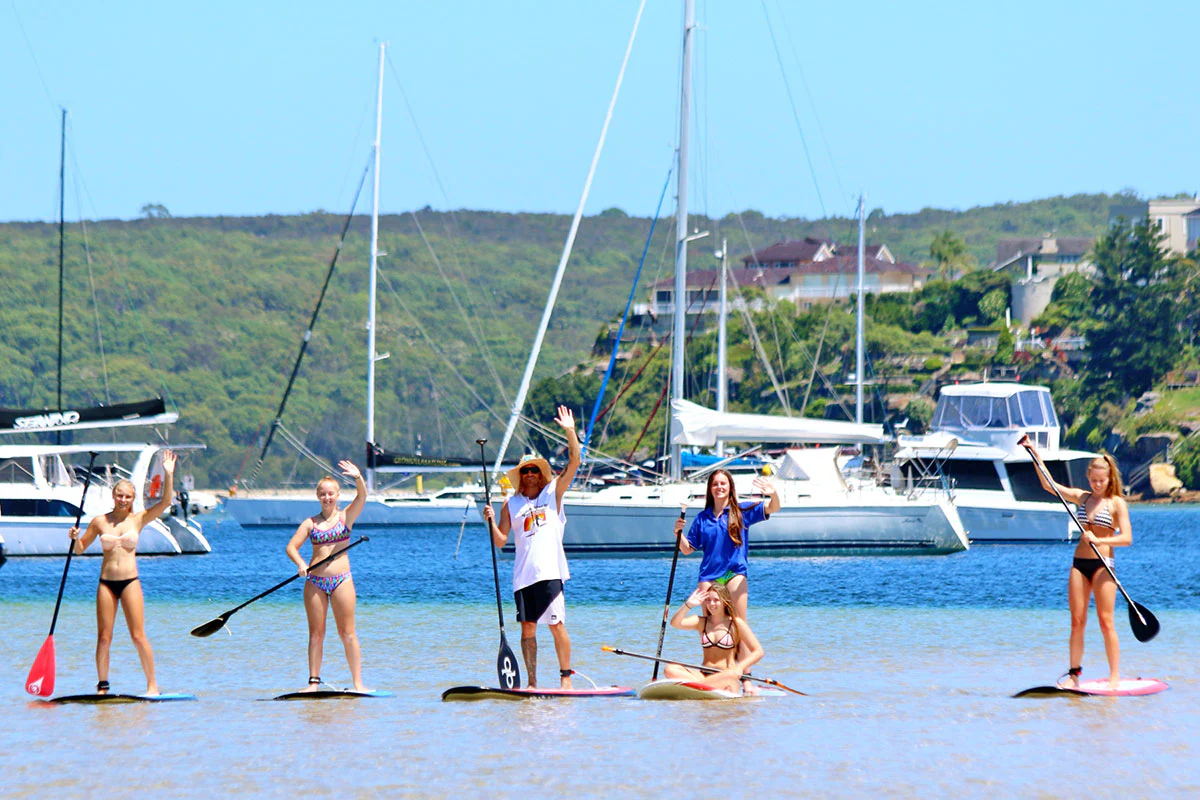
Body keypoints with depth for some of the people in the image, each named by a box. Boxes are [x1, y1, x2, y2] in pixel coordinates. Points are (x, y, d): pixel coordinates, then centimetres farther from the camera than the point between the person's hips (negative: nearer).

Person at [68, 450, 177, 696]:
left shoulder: (138, 519, 4)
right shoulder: (99, 522, 6)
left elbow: (165, 502, -5)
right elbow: (80, 549, 13)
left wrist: (168, 475, -13)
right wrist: (75, 538, -8)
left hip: (130, 582, -2)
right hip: (106, 582, 2)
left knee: (138, 636, -5)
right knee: (103, 638, 2)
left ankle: (152, 683, 2)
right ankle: (102, 686, 9)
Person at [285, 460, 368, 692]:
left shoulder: (345, 517, 6)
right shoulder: (310, 523, 9)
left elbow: (362, 496, -9)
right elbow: (291, 547, 3)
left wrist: (358, 477, -29)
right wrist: (300, 563, -17)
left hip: (341, 580, -2)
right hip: (315, 581, 2)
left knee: (348, 634, -2)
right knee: (316, 634, 4)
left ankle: (358, 682, -2)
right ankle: (314, 682, 7)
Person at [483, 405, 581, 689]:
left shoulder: (553, 492, 11)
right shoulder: (511, 504, 14)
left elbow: (574, 461, 3)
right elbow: (501, 540, 10)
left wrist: (570, 431, -4)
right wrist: (491, 521, -7)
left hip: (549, 570, -2)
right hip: (523, 573, 2)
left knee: (556, 625, -6)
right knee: (528, 627, 2)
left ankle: (566, 676, -1)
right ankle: (532, 683, 5)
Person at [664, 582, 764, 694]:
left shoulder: (736, 623, 2)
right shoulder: (701, 622, 12)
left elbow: (758, 651, -2)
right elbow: (675, 623, -5)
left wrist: (741, 667, -18)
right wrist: (688, 604, -16)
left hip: (726, 677, -4)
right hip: (703, 675, 4)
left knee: (732, 675, -41)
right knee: (670, 669, -24)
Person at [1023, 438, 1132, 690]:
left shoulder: (1116, 503, -2)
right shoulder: (1081, 497, 11)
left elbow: (1126, 538, -9)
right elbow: (1049, 485, 12)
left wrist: (1098, 540, -20)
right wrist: (1035, 455, 8)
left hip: (1102, 564, -4)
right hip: (1079, 562, 4)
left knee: (1106, 622, -5)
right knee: (1077, 621, 3)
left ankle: (1115, 675, -2)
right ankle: (1074, 673, 8)